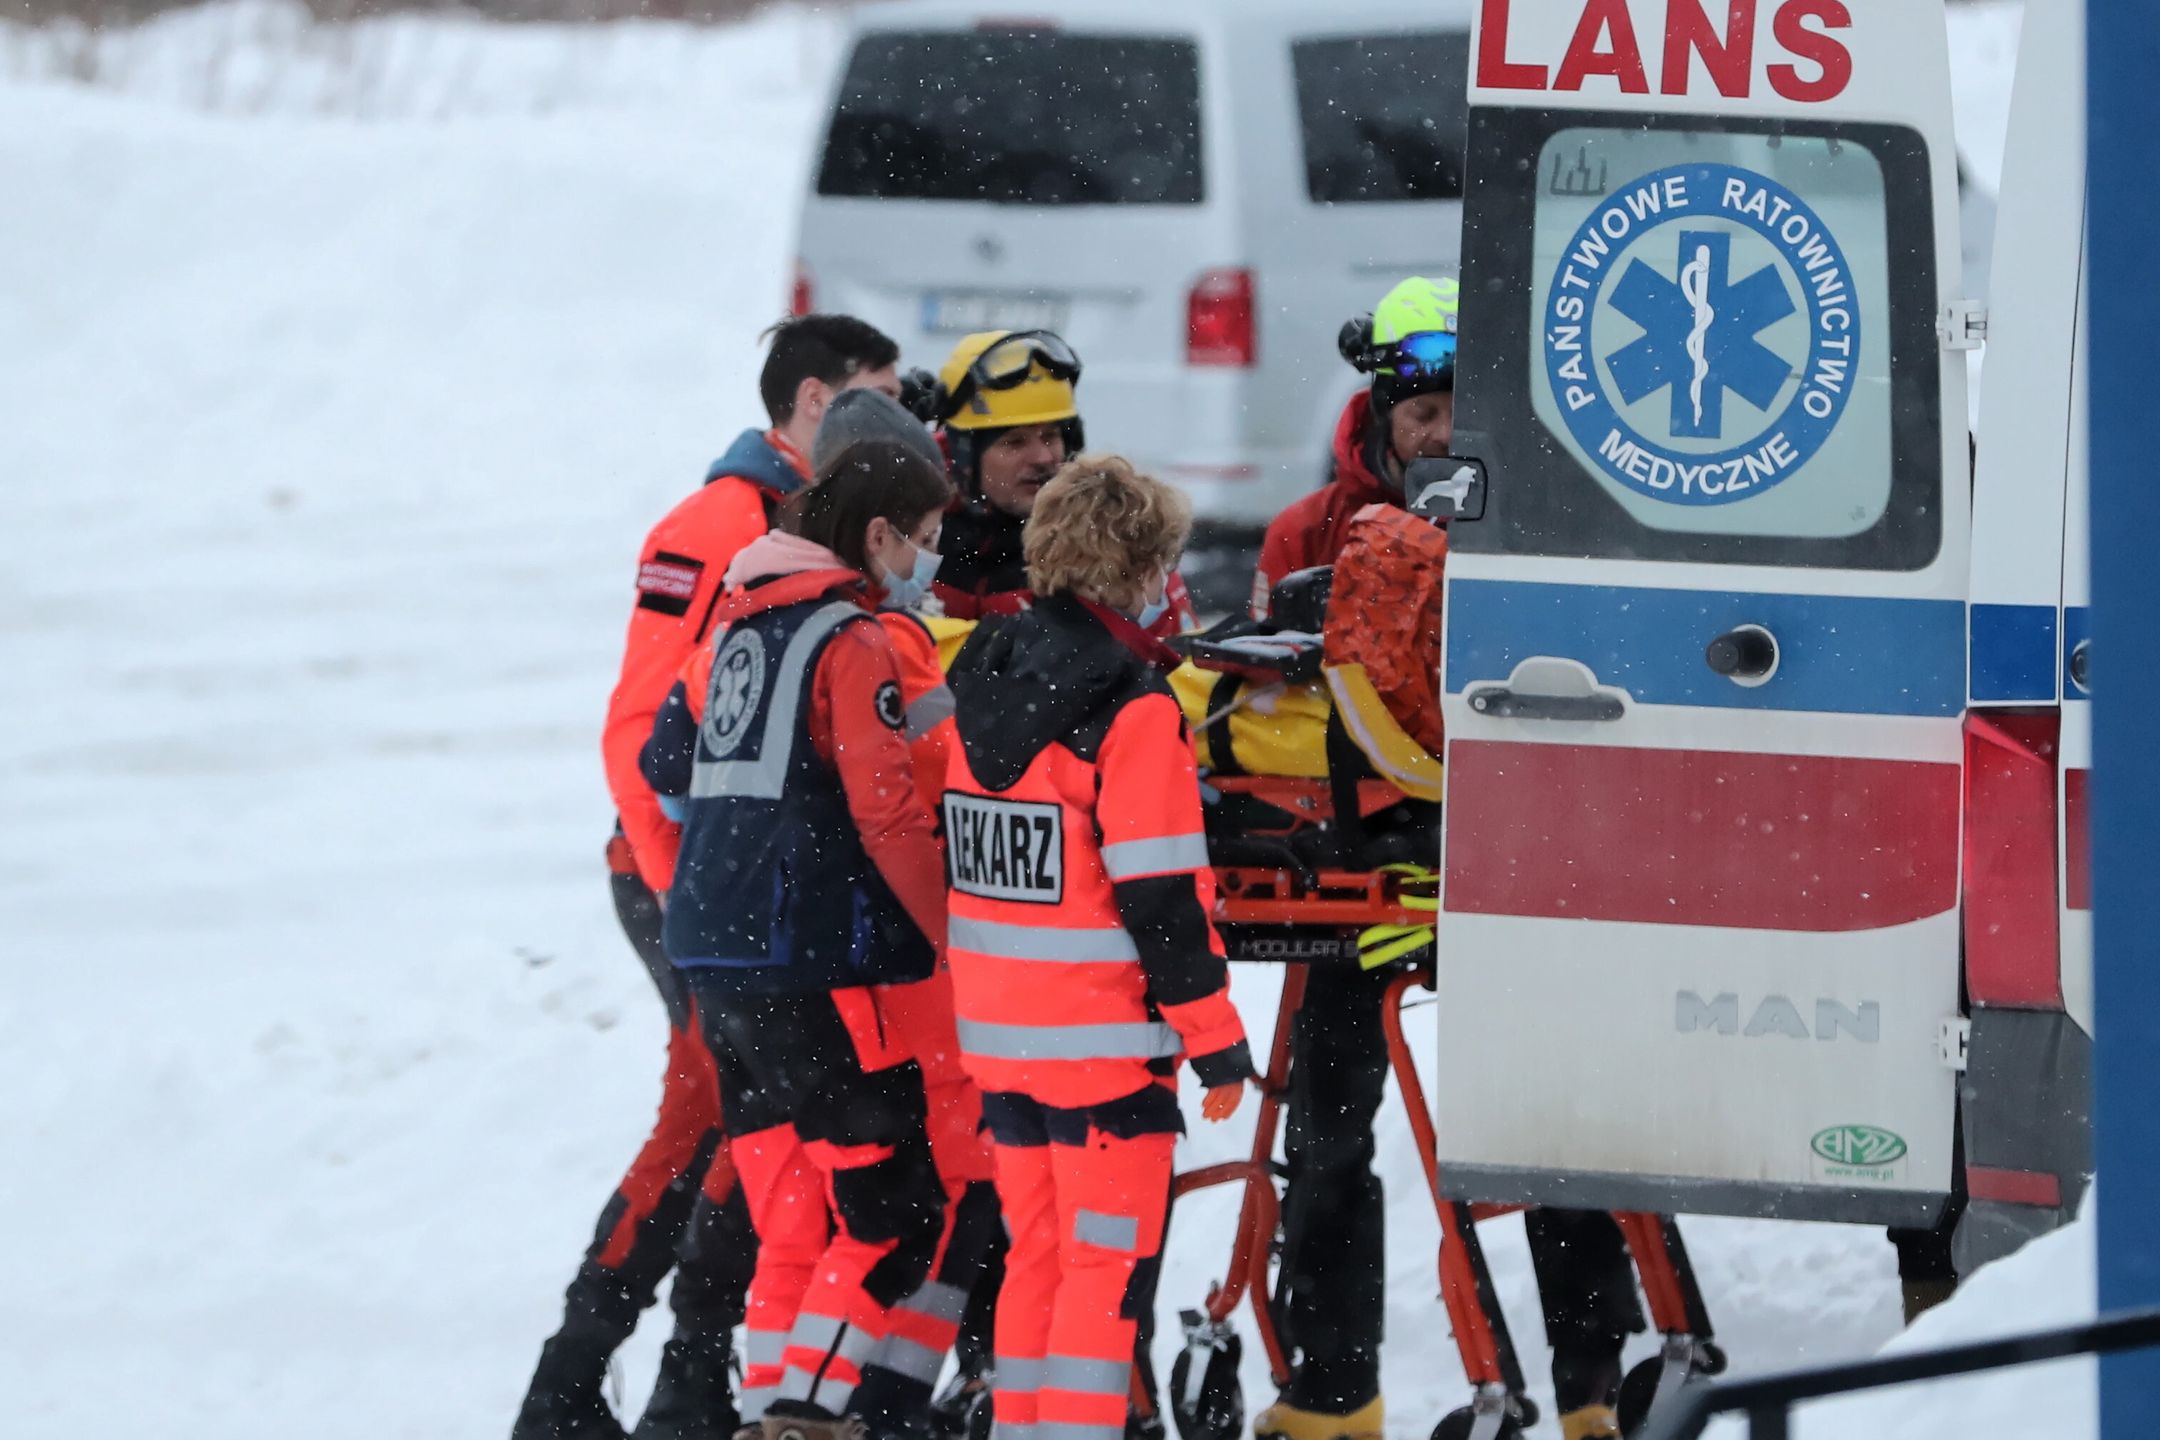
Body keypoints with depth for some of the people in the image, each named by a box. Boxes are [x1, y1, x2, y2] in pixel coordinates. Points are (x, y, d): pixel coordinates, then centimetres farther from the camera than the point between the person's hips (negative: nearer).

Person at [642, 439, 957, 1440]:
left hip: (715, 957, 9)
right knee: (894, 1214, -4)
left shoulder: (739, 626, 13)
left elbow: (665, 763, 22)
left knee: (794, 1217, 13)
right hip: (816, 971, -9)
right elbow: (890, 814, -17)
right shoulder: (851, 644, -11)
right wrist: (959, 940, -9)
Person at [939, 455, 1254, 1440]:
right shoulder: (1133, 710, -16)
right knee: (1109, 1266, -1)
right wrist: (1214, 1038, -11)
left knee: (1038, 1251, 16)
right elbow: (1160, 893, -17)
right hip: (1107, 1041, -7)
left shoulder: (982, 677, 6)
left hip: (997, 1028, 7)